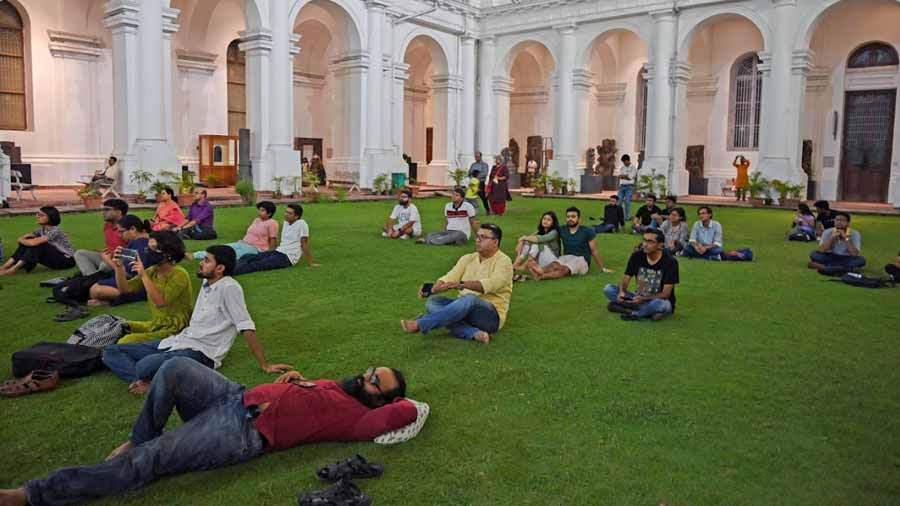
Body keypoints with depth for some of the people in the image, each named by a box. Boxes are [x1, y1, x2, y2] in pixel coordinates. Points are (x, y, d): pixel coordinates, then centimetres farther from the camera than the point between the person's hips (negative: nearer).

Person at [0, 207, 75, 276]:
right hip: (55, 258, 8)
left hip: (67, 260, -8)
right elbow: (22, 238, 10)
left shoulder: (55, 231, -23)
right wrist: (22, 240, -13)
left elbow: (33, 242, -33)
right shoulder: (42, 229, 4)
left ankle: (13, 269, -27)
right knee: (26, 243, -6)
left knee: (38, 245, -28)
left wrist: (21, 240, -13)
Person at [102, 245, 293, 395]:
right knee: (110, 352, 0)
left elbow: (247, 328, -19)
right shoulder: (206, 284, 11)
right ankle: (149, 381, -21)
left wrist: (265, 365, -19)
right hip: (179, 342, 9)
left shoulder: (229, 287, -16)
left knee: (145, 366, -36)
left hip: (200, 353, -9)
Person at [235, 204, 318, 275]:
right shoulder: (286, 222, 13)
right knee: (247, 257, -11)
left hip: (287, 257, -9)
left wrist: (310, 264, -6)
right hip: (278, 251, 9)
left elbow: (304, 244, -10)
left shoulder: (301, 224, -11)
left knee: (256, 265, -28)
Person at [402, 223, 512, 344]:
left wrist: (462, 284, -40)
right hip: (465, 309, 7)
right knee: (433, 302, -16)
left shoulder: (503, 261, -5)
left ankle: (420, 324, -40)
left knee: (470, 299, -37)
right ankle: (474, 333, -33)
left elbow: (491, 284, -25)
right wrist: (430, 290, -21)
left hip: (491, 315, -6)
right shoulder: (468, 258, 13)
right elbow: (449, 278, 0)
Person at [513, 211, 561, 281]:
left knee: (536, 243, -27)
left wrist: (525, 237, -19)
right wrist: (521, 242, -22)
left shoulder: (554, 232, -7)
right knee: (527, 242, -13)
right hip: (539, 261, 6)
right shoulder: (539, 232, 13)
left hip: (551, 262, -6)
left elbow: (541, 239, -26)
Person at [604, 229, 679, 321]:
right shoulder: (637, 256, -5)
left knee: (660, 304, -41)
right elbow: (626, 279, -6)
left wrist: (644, 299, -33)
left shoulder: (670, 262, -16)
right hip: (639, 299, 4)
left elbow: (665, 294, -18)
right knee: (608, 289, -16)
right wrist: (622, 292, -29)